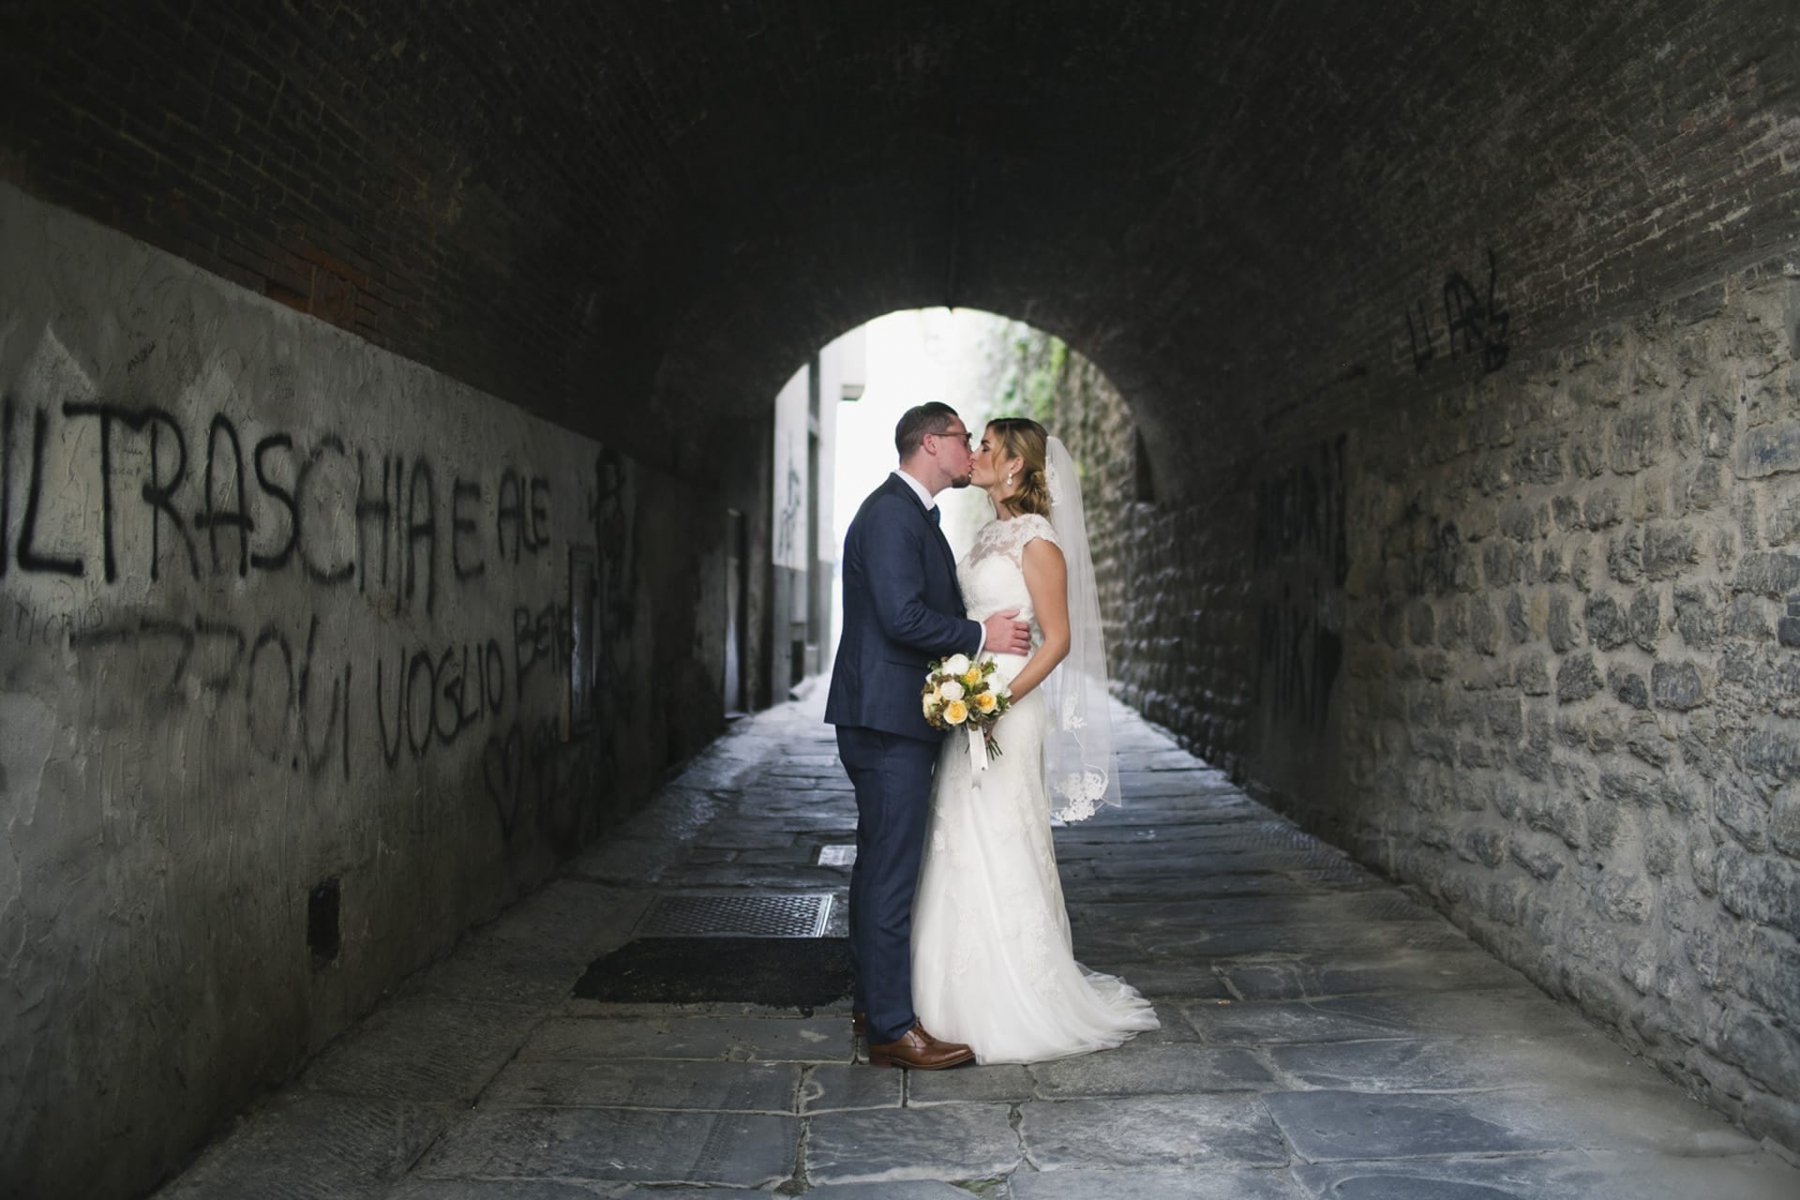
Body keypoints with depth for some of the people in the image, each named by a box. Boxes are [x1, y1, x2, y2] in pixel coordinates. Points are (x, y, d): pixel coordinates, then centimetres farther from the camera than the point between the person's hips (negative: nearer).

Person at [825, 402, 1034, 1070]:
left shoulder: (912, 514, 19)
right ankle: (892, 1029, 0)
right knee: (892, 871, -7)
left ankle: (873, 1002, 27)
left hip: (891, 720, 11)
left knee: (880, 864, 16)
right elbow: (903, 617, -23)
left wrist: (985, 628, 9)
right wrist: (980, 635, -12)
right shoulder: (891, 514, -14)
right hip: (888, 720, -11)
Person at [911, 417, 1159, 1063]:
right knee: (964, 854, 11)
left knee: (1001, 852, -3)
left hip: (1007, 712, -8)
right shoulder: (990, 536, 14)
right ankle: (972, 997, 21)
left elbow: (1058, 640, -14)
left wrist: (1000, 699, -22)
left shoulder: (1037, 542, -11)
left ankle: (1020, 1007, 9)